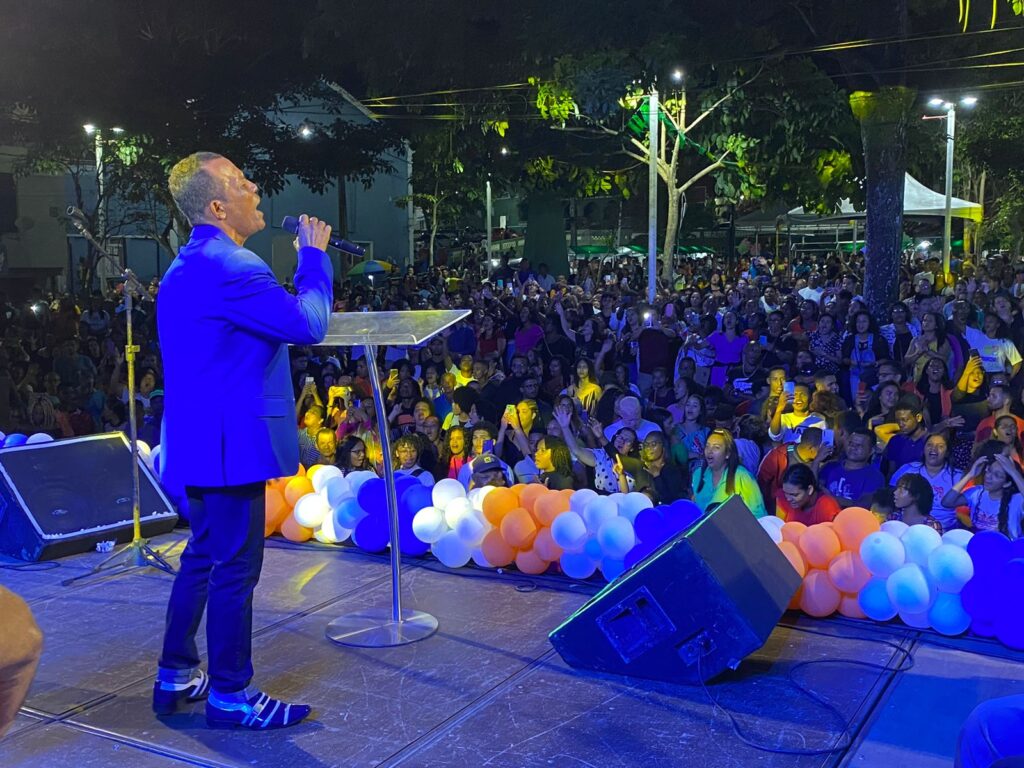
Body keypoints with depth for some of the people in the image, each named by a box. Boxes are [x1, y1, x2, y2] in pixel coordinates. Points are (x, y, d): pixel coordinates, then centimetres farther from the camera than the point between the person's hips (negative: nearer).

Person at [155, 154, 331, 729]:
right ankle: (231, 694, 11)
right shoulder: (230, 266, -20)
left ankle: (177, 676, 30)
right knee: (236, 567, -1)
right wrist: (313, 255, -10)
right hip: (230, 443, -11)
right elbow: (309, 325, -20)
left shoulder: (188, 265, 15)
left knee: (204, 557, 19)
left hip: (199, 439, 11)